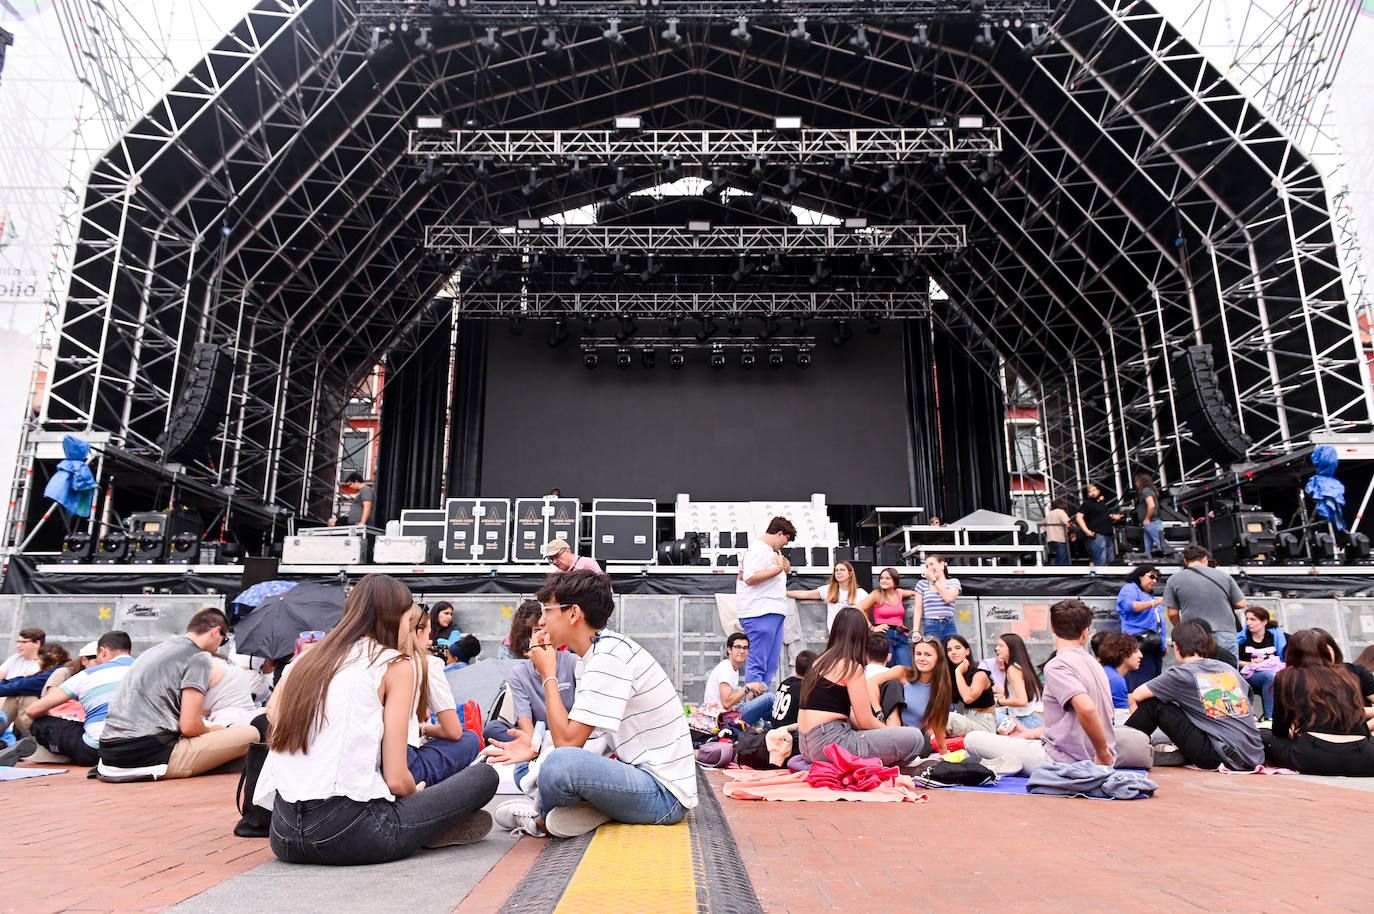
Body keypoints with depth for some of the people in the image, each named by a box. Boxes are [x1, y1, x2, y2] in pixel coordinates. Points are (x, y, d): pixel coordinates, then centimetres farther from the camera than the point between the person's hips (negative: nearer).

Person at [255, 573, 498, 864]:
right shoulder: (395, 664, -2)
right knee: (484, 776, 4)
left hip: (284, 837, 7)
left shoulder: (307, 658, 15)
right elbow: (396, 779, -6)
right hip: (348, 834, -7)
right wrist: (416, 793, 17)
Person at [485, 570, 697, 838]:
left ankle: (542, 821, -2)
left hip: (664, 794, -11)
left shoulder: (609, 656, -19)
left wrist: (548, 676, -11)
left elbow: (568, 740, -22)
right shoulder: (603, 651, 12)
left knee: (560, 763, -32)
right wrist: (537, 748, 3)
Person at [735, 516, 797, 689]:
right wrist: (779, 569, -17)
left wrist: (785, 571, 17)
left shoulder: (770, 551, 24)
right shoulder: (758, 549, -7)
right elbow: (750, 578, -20)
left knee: (771, 665, 9)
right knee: (757, 663, -10)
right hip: (760, 613, -10)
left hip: (773, 613, 11)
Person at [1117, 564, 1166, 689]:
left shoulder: (1150, 595, 30)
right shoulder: (1130, 588, 2)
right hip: (1140, 644, -9)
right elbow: (1130, 605, -19)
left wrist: (1163, 644, 28)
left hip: (1155, 645, 9)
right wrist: (1153, 603, -29)